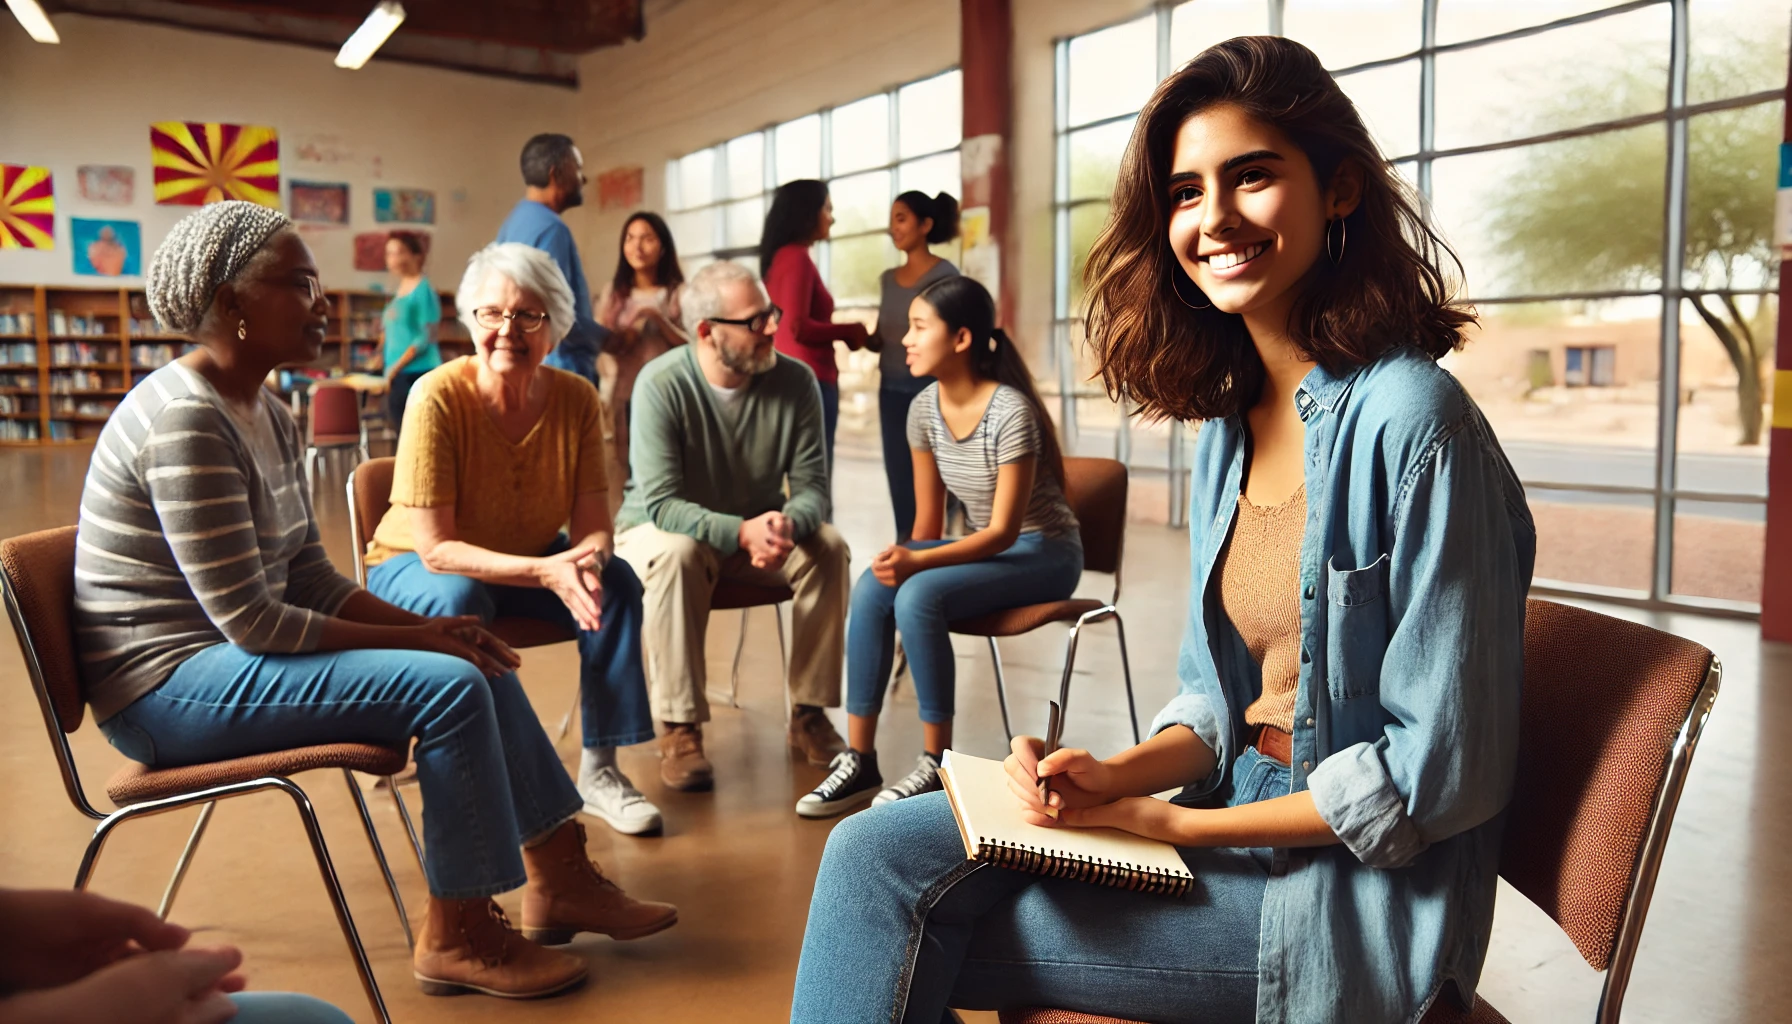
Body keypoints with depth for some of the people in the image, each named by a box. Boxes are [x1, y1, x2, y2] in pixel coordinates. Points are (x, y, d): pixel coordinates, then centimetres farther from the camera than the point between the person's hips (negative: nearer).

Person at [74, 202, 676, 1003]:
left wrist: (430, 629, -6)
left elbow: (310, 580, 8)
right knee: (449, 686, -22)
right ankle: (456, 938, -6)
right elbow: (250, 622, -24)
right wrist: (415, 637, -17)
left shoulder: (268, 417, 8)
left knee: (476, 661, 4)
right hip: (166, 684, -9)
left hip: (229, 656, 10)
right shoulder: (184, 421, -22)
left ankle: (559, 879, 10)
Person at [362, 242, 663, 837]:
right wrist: (544, 572, -38)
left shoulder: (576, 400, -13)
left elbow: (594, 527, -12)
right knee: (460, 602, -36)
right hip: (415, 567, -3)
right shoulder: (439, 397, -25)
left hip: (529, 562, 4)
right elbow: (435, 548, -27)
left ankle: (599, 770, -11)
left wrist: (588, 560, -37)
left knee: (616, 582, -21)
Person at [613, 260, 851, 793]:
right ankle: (680, 730, -26)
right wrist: (742, 531, -41)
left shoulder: (794, 380, -12)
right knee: (675, 553, -36)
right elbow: (660, 503, -26)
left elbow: (812, 486, -13)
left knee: (829, 547, -23)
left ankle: (810, 713, -11)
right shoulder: (661, 384, -21)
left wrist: (788, 523, -37)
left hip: (758, 528, 3)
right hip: (660, 528, -3)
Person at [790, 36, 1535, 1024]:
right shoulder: (1227, 425, 7)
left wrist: (1167, 821, -14)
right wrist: (1121, 776, -9)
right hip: (1236, 818, 7)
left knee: (898, 915, -14)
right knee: (876, 853, -8)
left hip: (1350, 891, -6)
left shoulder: (1411, 421, -18)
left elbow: (1443, 768, -17)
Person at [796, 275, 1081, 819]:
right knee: (871, 589, -20)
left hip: (1043, 553, -6)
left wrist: (917, 563, -32)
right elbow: (929, 520, 5)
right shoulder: (924, 409, -1)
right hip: (981, 545, 7)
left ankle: (936, 764, -14)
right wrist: (903, 558, -12)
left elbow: (1003, 531, -22)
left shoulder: (1011, 412, -22)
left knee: (918, 597, -30)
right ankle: (859, 759, -15)